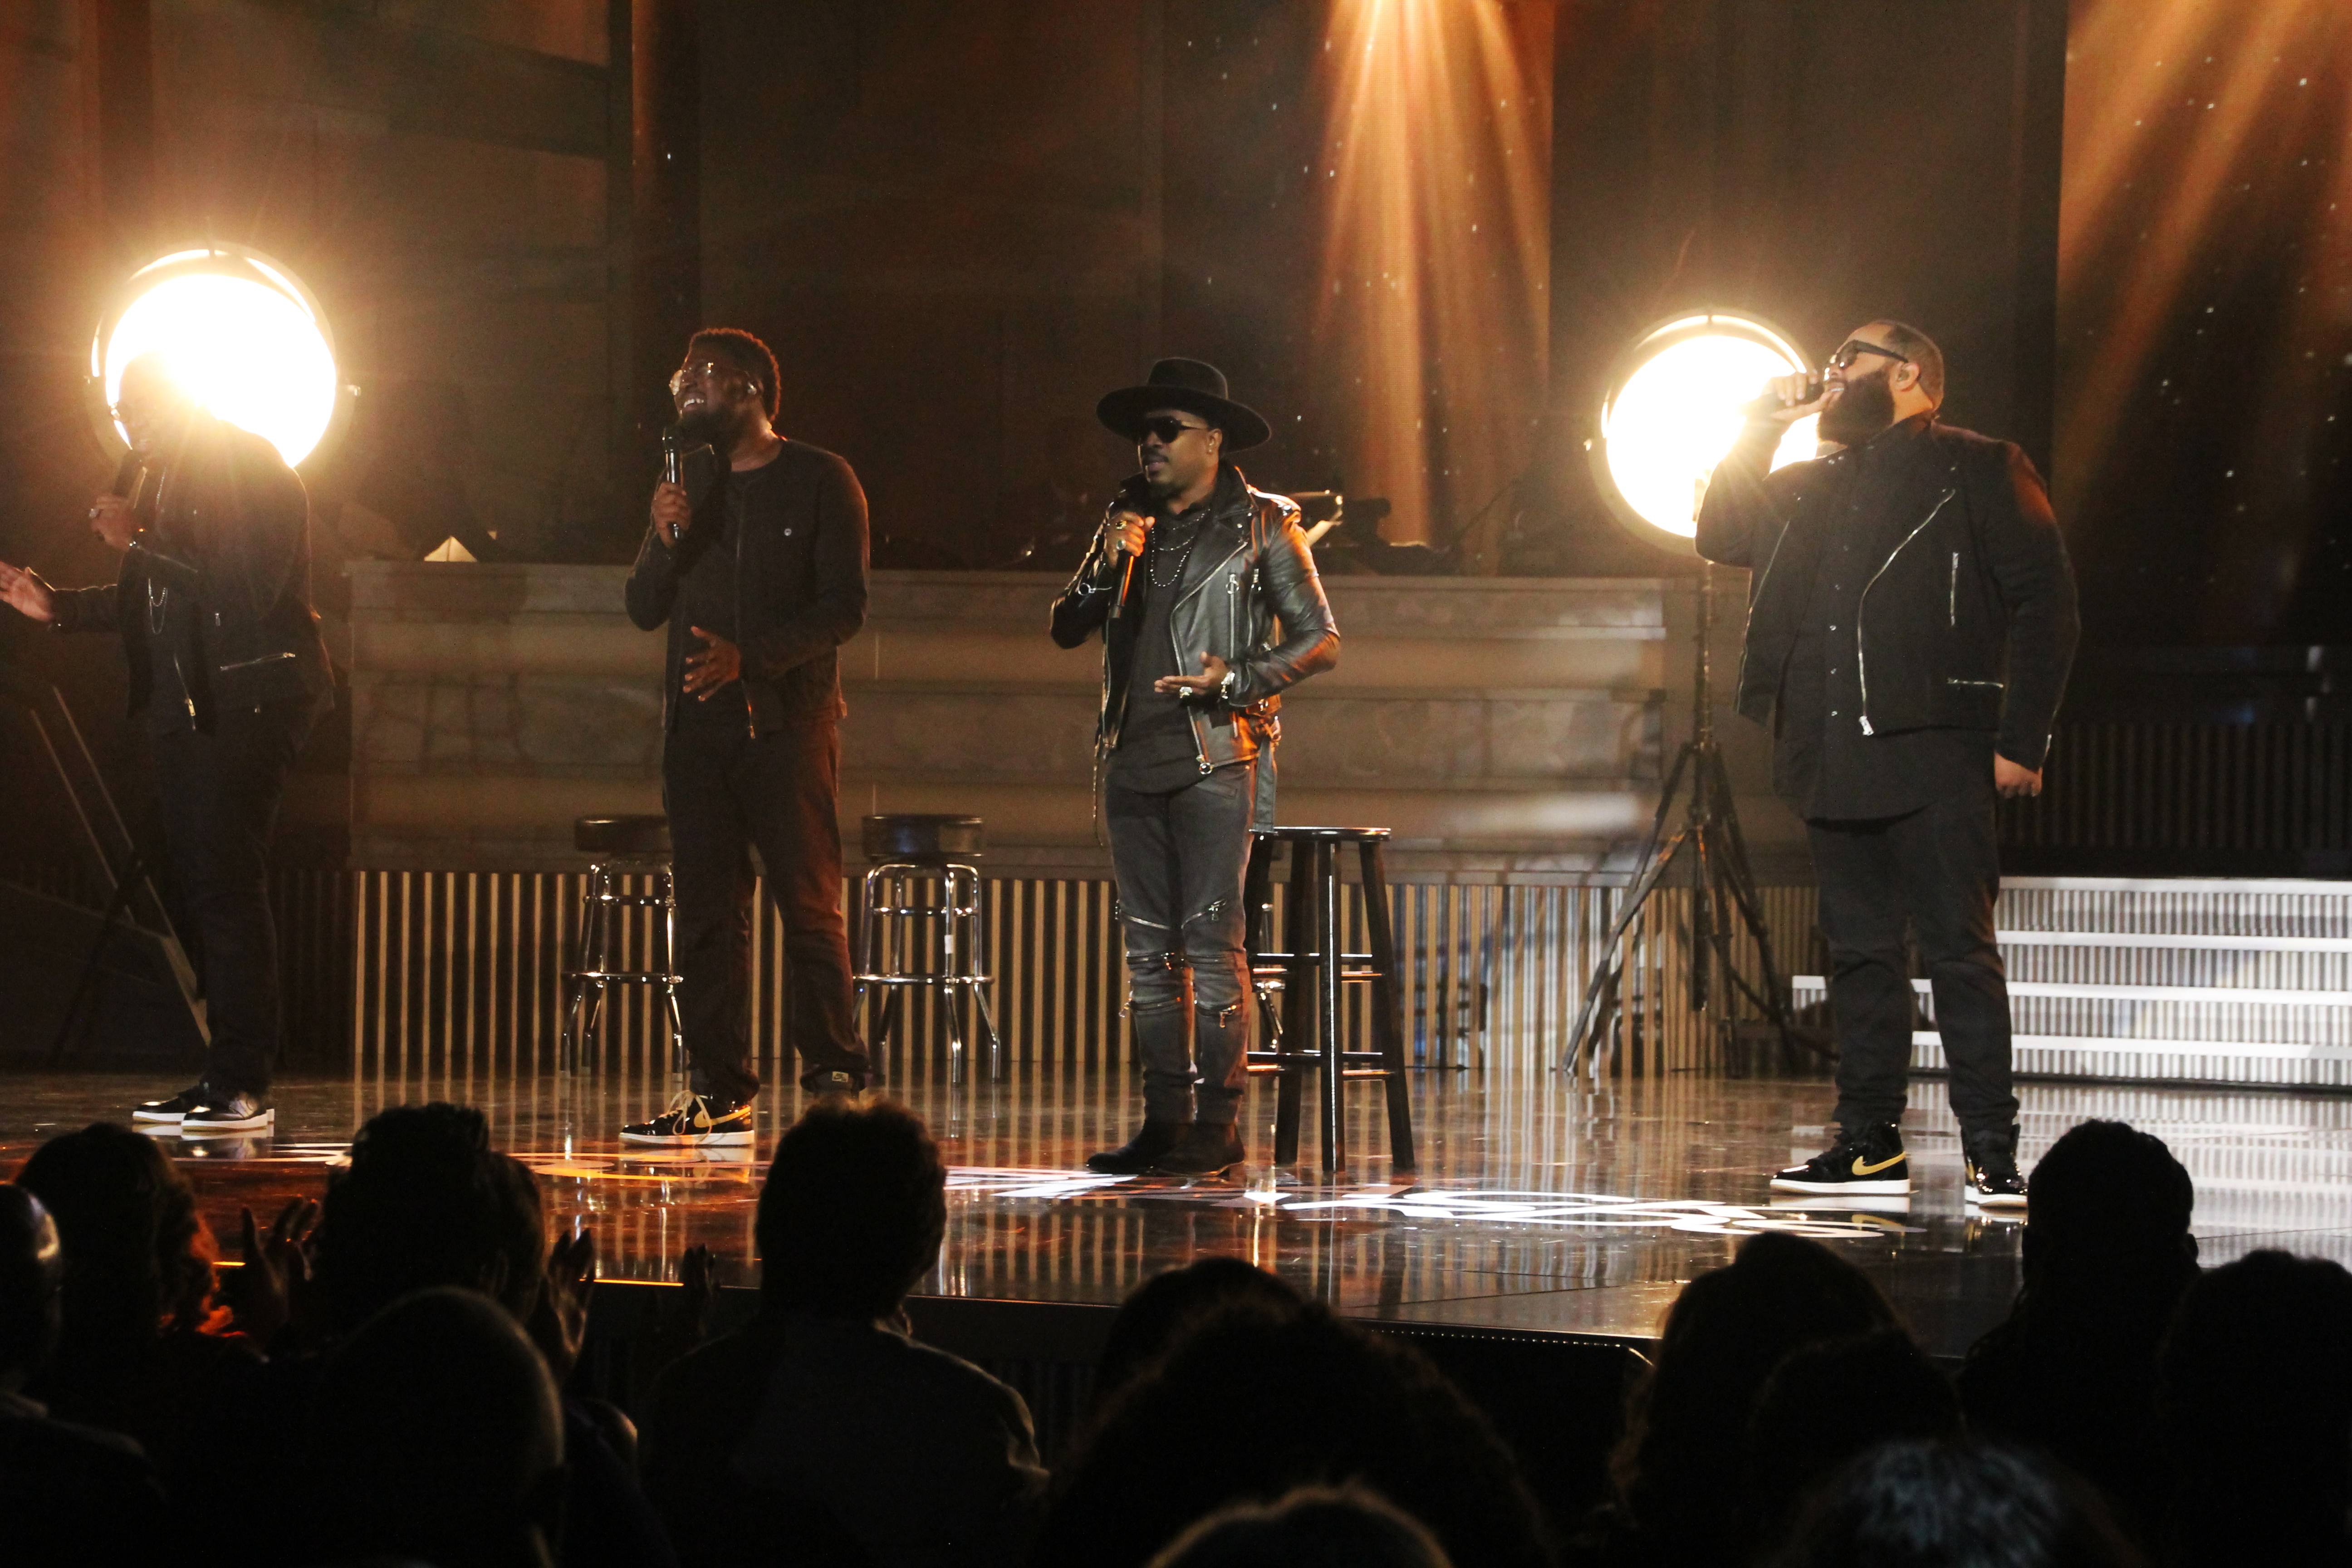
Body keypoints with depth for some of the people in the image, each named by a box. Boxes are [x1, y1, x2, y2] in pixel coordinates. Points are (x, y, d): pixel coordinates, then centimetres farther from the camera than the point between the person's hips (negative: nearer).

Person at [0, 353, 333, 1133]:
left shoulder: (250, 469, -11)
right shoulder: (167, 477, 16)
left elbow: (245, 593, -22)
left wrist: (138, 546, -18)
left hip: (246, 702, -9)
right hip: (184, 709, 9)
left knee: (228, 886, -11)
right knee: (201, 890, 7)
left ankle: (244, 1084, -10)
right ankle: (225, 1077, 11)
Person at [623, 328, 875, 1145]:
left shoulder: (821, 482, 1)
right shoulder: (692, 486, 18)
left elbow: (843, 608, -7)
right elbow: (644, 609, 15)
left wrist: (749, 655, -17)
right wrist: (665, 541, -4)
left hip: (786, 718, -5)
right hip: (698, 723, 5)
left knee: (809, 907, -8)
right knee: (707, 911, 2)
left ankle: (835, 1079, -5)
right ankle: (719, 1092, 4)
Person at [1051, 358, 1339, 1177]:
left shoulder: (1261, 526, 2)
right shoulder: (1129, 520, 17)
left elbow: (1319, 639, 1)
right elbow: (1067, 629, 13)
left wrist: (1236, 680, -12)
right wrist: (1107, 566, -4)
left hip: (1217, 760, -6)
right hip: (1135, 761, 6)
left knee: (1212, 941, -10)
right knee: (1150, 948, 5)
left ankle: (1219, 1123, -8)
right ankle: (1165, 1120, 9)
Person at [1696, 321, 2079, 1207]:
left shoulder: (1980, 471, 2)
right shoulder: (1817, 486, 23)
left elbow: (2045, 606, -3)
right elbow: (1723, 536, 25)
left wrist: (2021, 739, -12)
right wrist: (1761, 434, 14)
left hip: (1932, 753, -7)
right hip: (1835, 760, 7)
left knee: (1958, 951, -9)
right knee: (1859, 951, 9)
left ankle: (1991, 1156, -9)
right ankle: (1870, 1143, 14)